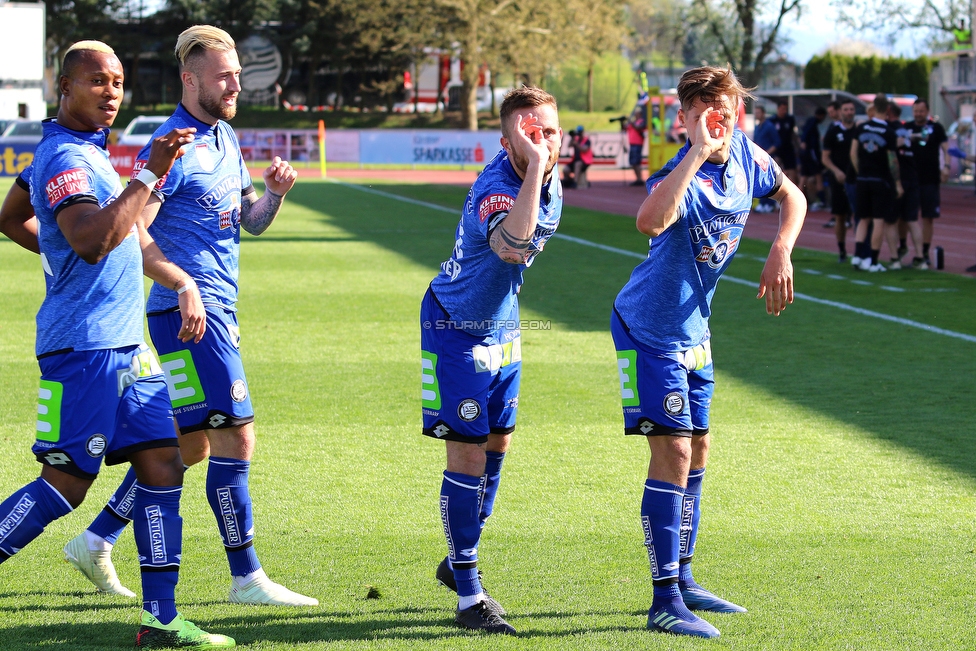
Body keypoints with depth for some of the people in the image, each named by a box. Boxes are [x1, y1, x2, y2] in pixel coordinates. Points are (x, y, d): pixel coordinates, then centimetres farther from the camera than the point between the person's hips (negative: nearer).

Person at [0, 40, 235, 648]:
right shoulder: (64, 157, -14)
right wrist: (149, 176, -29)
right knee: (65, 485, -8)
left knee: (162, 466, 4)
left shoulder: (85, 148, 17)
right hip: (84, 346, -10)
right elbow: (92, 240, -31)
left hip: (126, 345, 10)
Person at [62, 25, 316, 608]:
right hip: (190, 313, -10)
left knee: (191, 444, 13)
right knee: (235, 434, -10)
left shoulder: (225, 139, 16)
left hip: (217, 310, 10)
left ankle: (97, 539, 22)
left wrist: (275, 193, 0)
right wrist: (184, 285, -26)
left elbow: (250, 221, 21)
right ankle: (246, 578, -5)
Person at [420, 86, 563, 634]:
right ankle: (469, 597, -1)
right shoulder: (494, 188, -31)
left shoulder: (551, 184, -4)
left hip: (502, 324, 8)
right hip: (455, 326, -8)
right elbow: (512, 245, -54)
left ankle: (459, 562, 35)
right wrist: (535, 165, -52)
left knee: (496, 444, 16)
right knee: (467, 453, -8)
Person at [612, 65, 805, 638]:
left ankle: (683, 579, 30)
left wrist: (780, 255, -3)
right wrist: (698, 152, -49)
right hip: (650, 330, -8)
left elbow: (792, 196, 14)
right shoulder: (680, 178, -28)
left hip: (694, 330, 8)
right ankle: (665, 603, -9)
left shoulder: (746, 156, -6)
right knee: (672, 452, -13)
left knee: (696, 449, 16)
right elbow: (651, 222, -53)